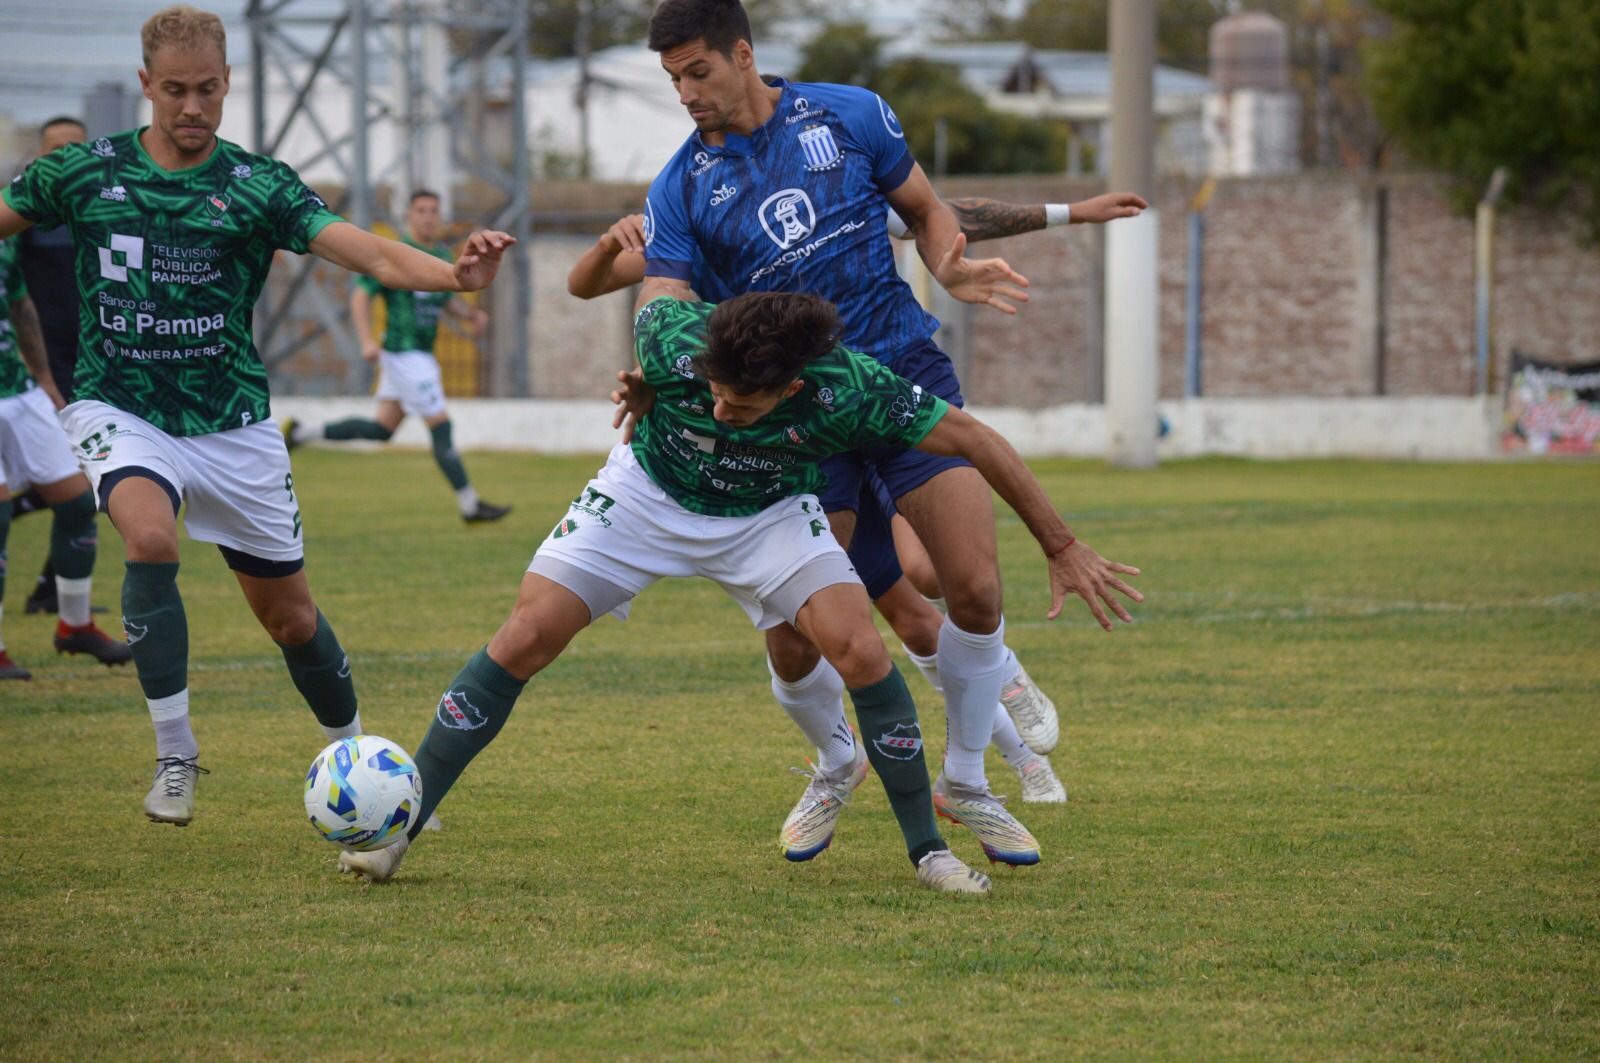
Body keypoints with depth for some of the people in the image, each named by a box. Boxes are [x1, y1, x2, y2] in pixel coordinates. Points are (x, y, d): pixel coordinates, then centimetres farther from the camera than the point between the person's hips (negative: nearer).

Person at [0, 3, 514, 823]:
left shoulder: (259, 186, -5)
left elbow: (364, 252, -17)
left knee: (287, 614, 7)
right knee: (151, 539, -31)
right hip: (121, 411, -1)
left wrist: (453, 274, -36)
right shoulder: (85, 173, -2)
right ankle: (175, 756, -20)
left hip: (233, 425, 1)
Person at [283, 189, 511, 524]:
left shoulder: (442, 255, 11)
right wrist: (367, 341, -24)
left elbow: (447, 298, 25)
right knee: (440, 427, -7)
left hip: (422, 355, 9)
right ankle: (470, 506, -2)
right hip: (405, 354, -9)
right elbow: (361, 295, -13)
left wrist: (471, 313, 5)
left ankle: (301, 432, 23)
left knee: (383, 428, 15)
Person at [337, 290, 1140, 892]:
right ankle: (398, 826, 1)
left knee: (861, 650, -20)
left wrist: (1063, 550, -18)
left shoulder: (845, 389, -36)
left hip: (768, 513, 0)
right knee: (525, 639, -11)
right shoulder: (672, 337, -36)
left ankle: (926, 849, -3)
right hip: (647, 495, 0)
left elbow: (976, 441, -24)